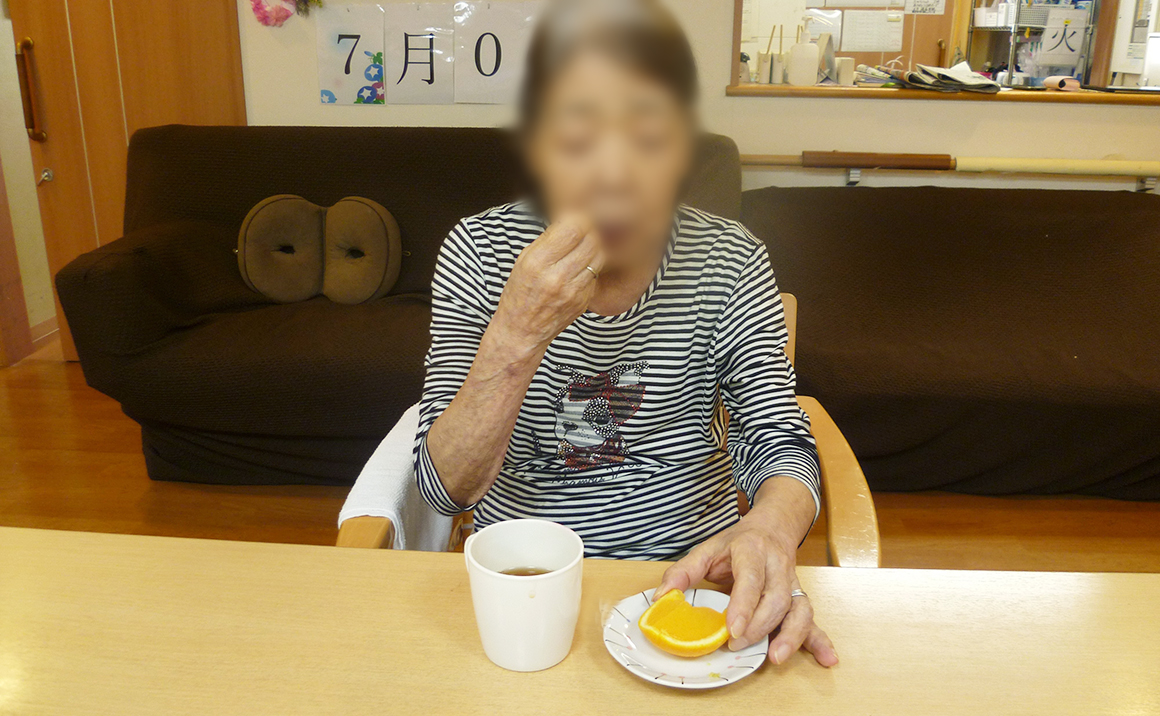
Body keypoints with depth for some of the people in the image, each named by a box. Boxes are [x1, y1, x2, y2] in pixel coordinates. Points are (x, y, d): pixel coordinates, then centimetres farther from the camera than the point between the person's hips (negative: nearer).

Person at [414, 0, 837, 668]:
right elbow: (444, 487, -12)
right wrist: (517, 334, -28)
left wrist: (768, 530, -31)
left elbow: (779, 447, -7)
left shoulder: (730, 263, -7)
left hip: (688, 568, 1)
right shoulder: (479, 252, -10)